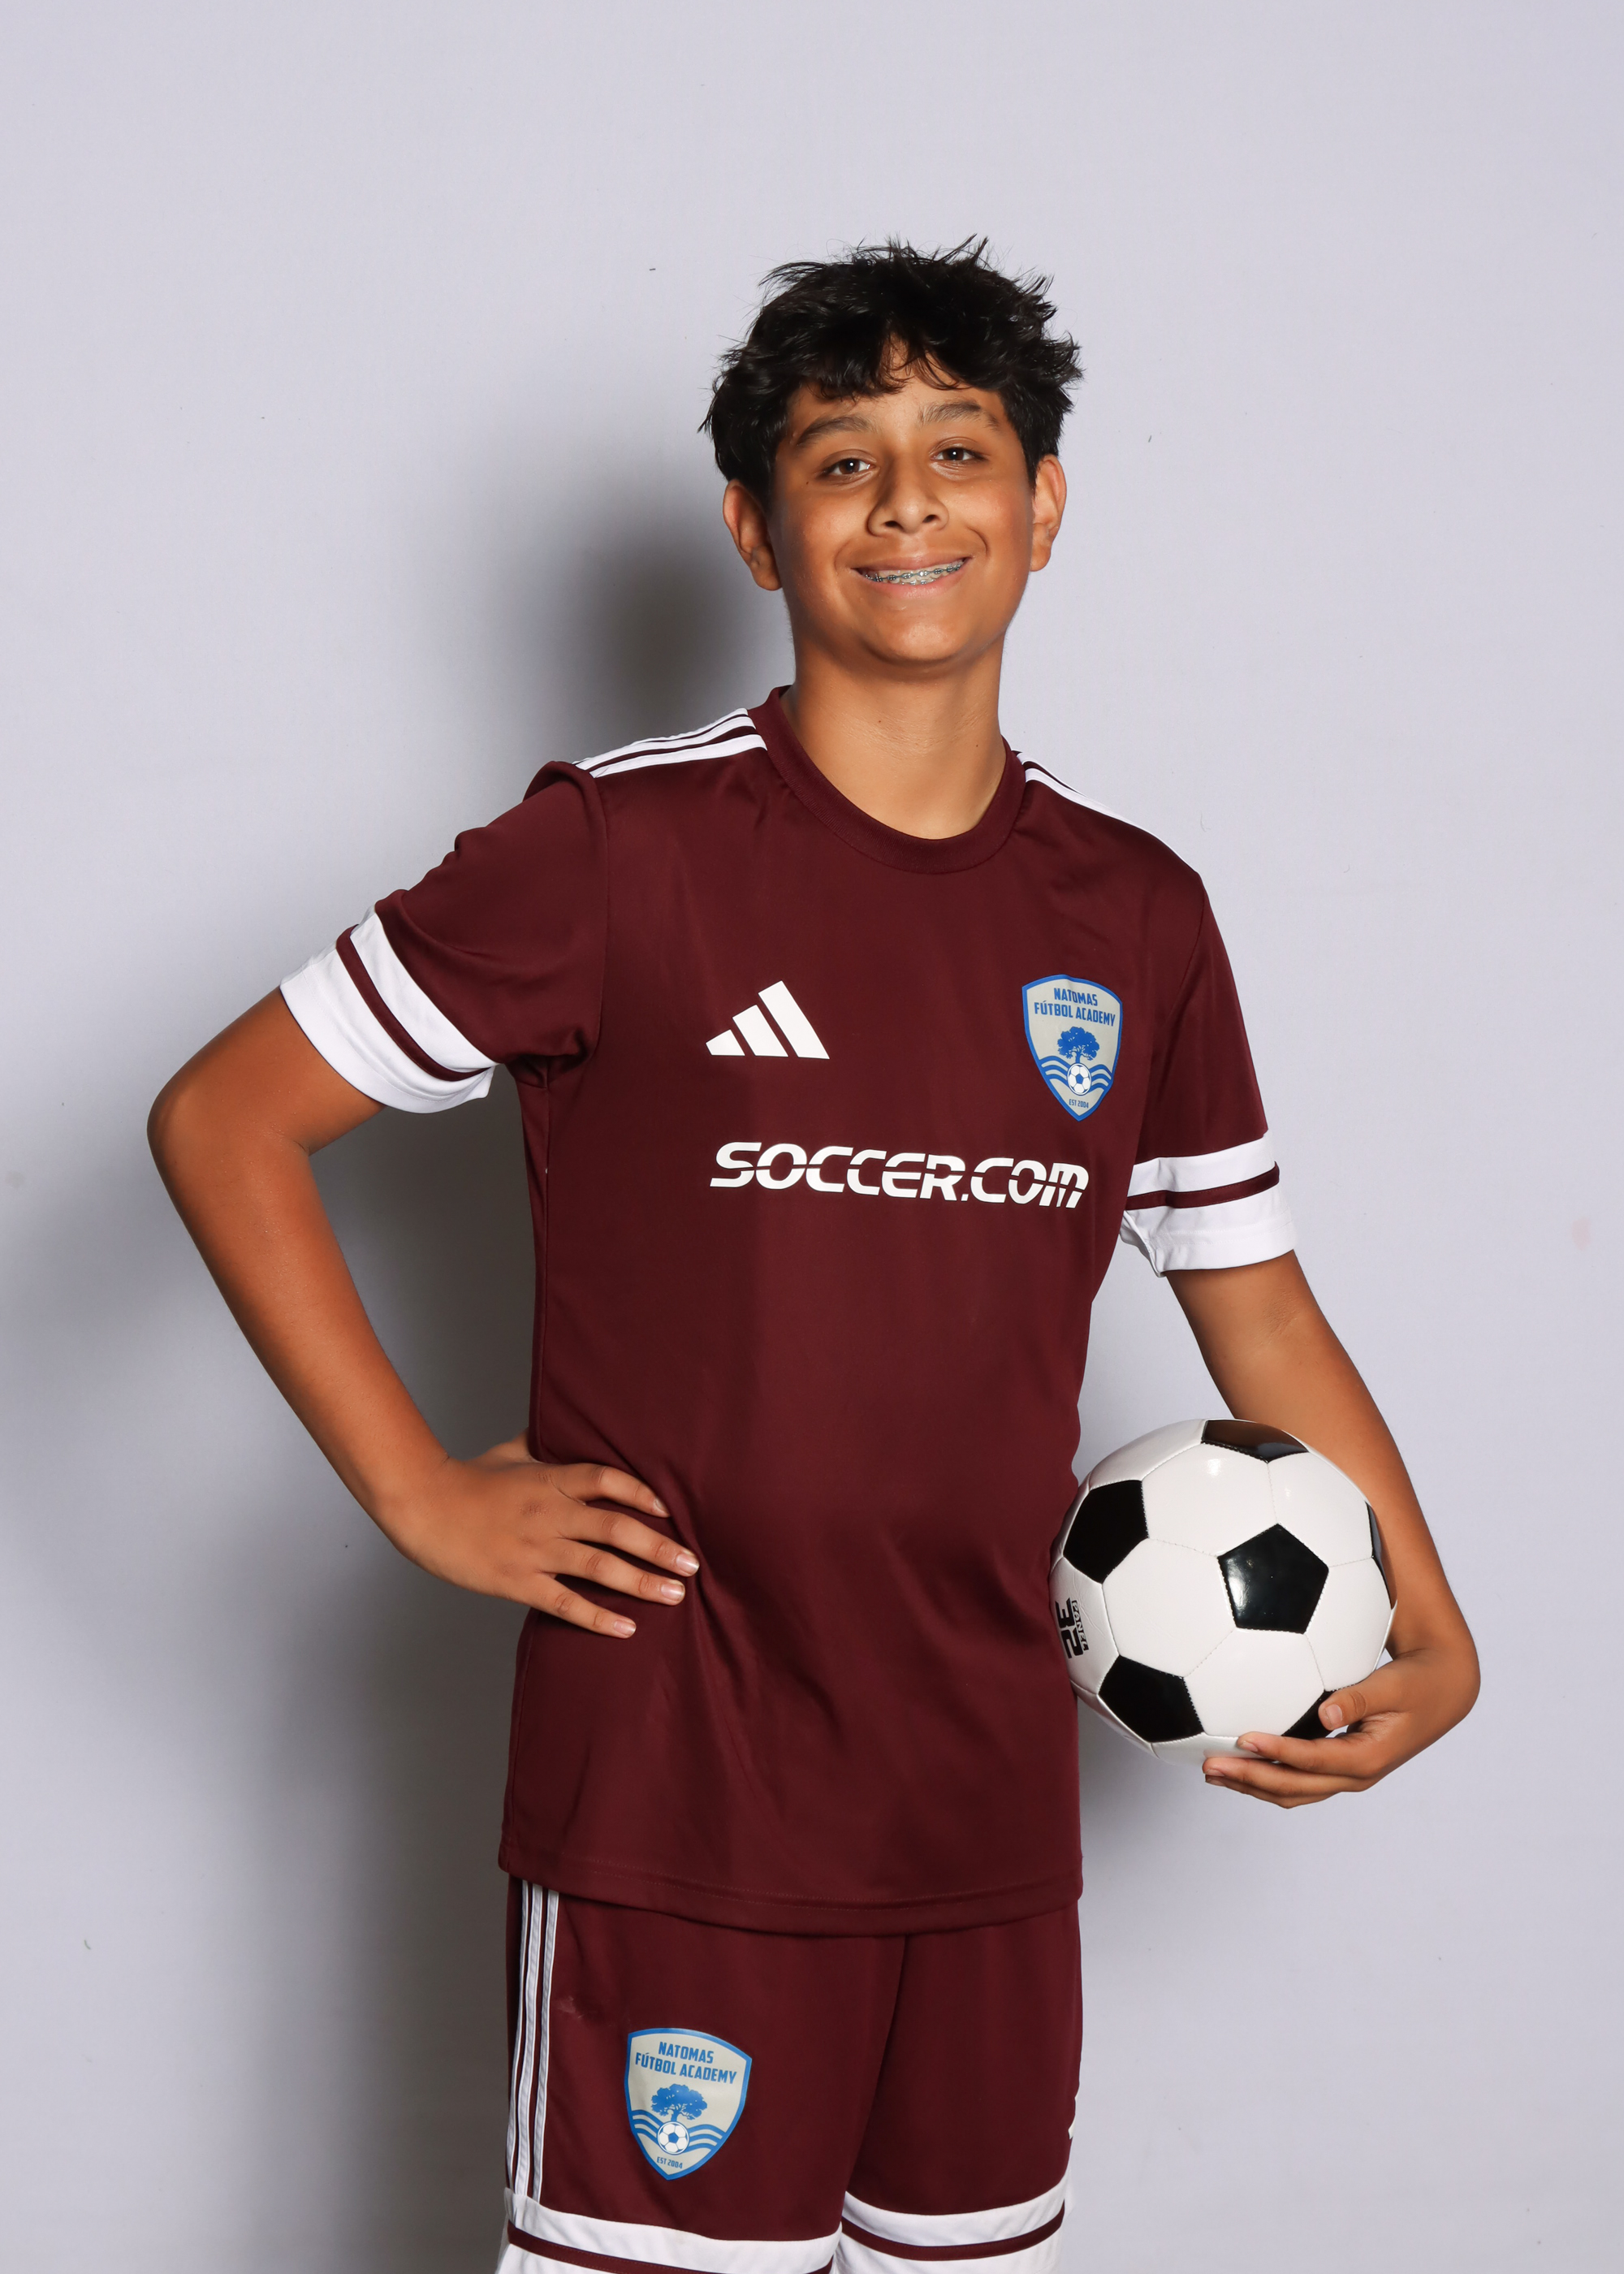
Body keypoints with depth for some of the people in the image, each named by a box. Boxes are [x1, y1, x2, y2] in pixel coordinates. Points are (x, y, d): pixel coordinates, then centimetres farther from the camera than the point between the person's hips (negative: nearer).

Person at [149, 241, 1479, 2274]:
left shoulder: (1134, 919, 6)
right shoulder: (627, 852, -8)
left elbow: (1255, 1302, 14)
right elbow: (223, 1122, -5)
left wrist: (1429, 1635, 4)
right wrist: (421, 1496, -8)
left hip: (992, 1796, 5)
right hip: (677, 1790, -5)